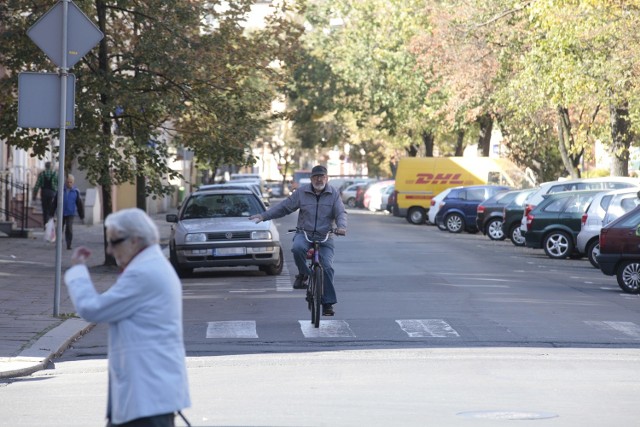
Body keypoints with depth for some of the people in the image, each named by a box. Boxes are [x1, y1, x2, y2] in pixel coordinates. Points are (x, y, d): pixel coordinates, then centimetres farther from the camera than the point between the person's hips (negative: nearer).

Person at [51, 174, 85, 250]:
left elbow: (80, 204, 3)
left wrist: (81, 215, 5)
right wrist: (52, 212, 3)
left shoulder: (76, 191, -3)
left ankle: (69, 244, -7)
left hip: (71, 213, -2)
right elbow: (55, 202, 2)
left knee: (69, 228, -13)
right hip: (61, 213, 2)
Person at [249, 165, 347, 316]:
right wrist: (263, 216, 4)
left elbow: (341, 213, -4)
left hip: (325, 237, 0)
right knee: (297, 248, -35)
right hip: (304, 233, 0)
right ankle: (303, 274, -7)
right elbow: (284, 207, 10)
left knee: (327, 267, -13)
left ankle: (327, 303, -5)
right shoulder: (302, 192, 6)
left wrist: (341, 227, -26)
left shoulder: (334, 194, 4)